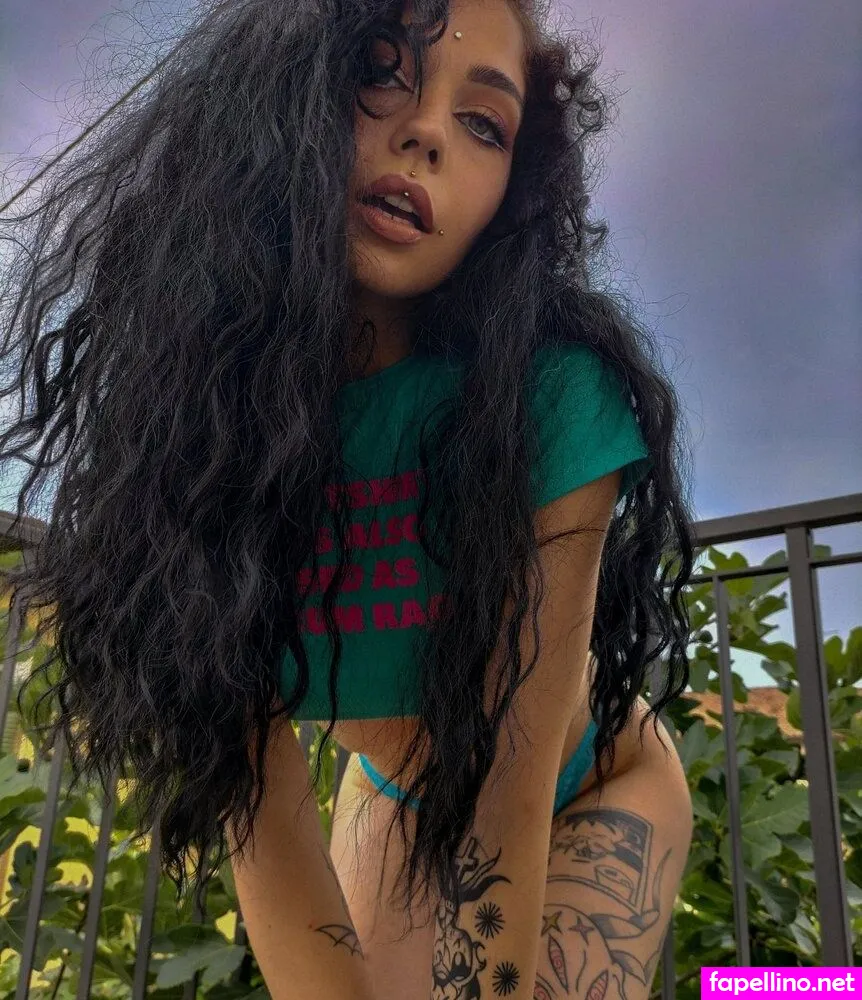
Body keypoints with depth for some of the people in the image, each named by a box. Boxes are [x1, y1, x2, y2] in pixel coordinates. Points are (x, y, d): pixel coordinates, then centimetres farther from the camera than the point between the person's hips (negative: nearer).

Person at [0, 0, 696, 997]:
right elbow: (240, 759, -23)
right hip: (396, 796, 2)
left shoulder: (548, 396, -33)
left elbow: (514, 782, -29)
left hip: (586, 800, -1)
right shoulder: (187, 395, -23)